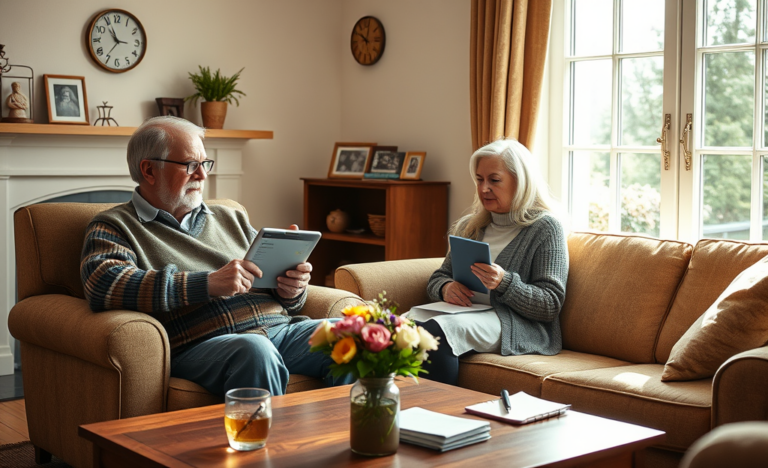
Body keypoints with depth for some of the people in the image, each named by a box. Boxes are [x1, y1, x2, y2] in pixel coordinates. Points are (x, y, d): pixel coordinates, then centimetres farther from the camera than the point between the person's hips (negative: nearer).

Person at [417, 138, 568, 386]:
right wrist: (446, 288, -4)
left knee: (436, 331, -36)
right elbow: (436, 278, 21)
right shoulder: (468, 227, 22)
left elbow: (551, 305, -4)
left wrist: (504, 282, -21)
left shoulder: (545, 228, 3)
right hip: (464, 312, 5)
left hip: (520, 326, -5)